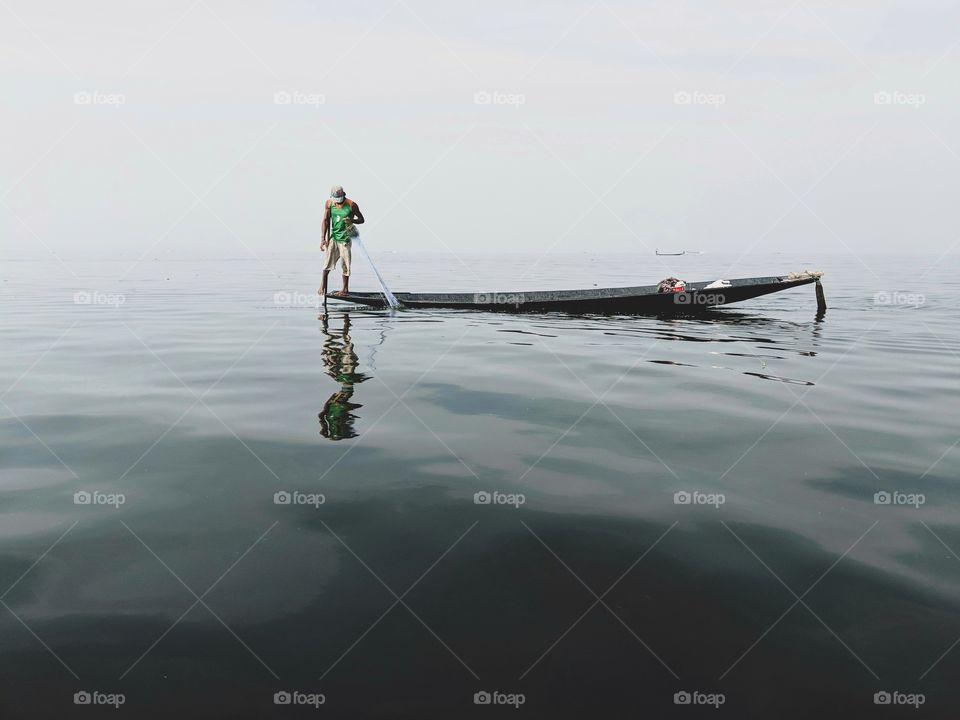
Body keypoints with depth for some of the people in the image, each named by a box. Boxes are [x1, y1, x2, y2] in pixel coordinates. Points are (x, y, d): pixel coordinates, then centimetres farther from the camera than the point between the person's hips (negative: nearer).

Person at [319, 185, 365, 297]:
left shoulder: (351, 205, -9)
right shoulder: (329, 203, 0)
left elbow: (361, 219, 2)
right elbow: (326, 221, 2)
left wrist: (352, 220, -20)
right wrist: (323, 239, -4)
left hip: (345, 238, -3)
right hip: (333, 236, 3)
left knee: (345, 264, 0)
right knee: (328, 261, 0)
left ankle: (345, 289, 11)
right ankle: (323, 284, 17)